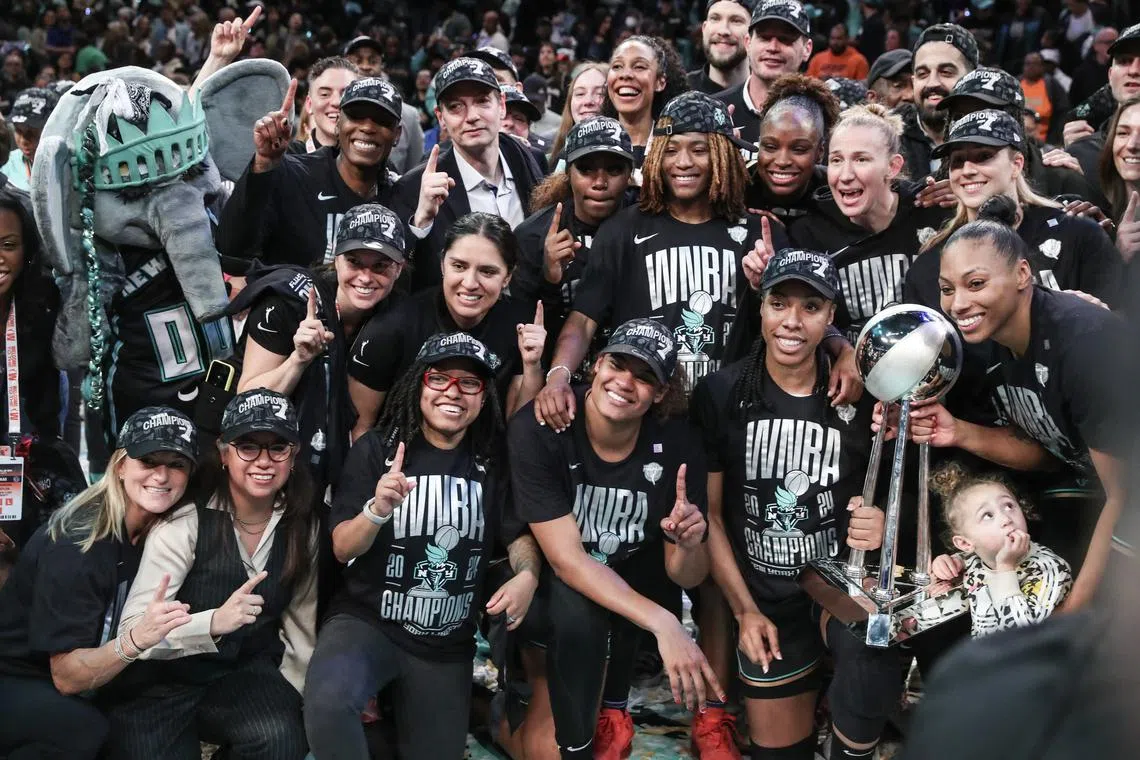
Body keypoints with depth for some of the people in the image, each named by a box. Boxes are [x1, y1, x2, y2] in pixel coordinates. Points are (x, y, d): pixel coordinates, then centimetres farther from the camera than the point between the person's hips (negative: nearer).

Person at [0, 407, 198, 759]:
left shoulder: (163, 528, -5)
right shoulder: (76, 542, -25)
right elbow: (66, 677, -25)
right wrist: (135, 640, -41)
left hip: (89, 682, 6)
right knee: (82, 727, -32)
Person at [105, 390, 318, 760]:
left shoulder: (302, 526, -2)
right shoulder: (185, 522, -19)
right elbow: (132, 631, -26)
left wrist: (293, 692, 6)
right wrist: (213, 623, -40)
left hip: (246, 672, 2)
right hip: (166, 679, -2)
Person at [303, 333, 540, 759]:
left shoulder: (494, 461, 0)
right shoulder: (376, 448, -8)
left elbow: (519, 535, 5)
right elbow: (342, 549, -10)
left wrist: (527, 575, -18)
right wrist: (377, 510, -31)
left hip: (449, 645, 4)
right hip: (367, 621, -4)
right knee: (326, 701, -34)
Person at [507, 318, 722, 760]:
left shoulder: (675, 441, -17)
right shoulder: (538, 429, -26)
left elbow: (685, 578, -11)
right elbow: (566, 558, -28)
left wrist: (690, 545, -35)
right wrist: (663, 623, -39)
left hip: (627, 579, 5)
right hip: (542, 587, -5)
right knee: (578, 611, -32)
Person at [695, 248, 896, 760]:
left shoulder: (859, 395, -6)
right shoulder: (720, 394, -6)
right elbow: (708, 513, -1)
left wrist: (880, 523, -20)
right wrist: (745, 610, -5)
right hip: (765, 596, 1)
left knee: (870, 655, -34)